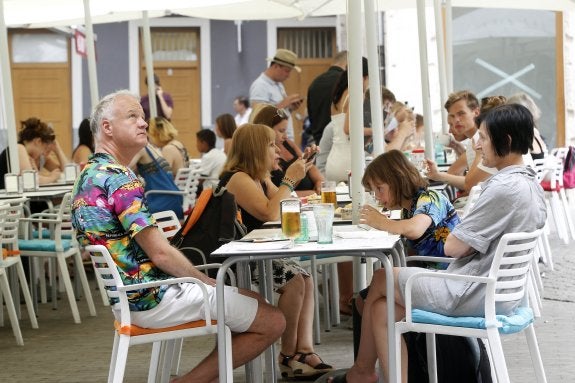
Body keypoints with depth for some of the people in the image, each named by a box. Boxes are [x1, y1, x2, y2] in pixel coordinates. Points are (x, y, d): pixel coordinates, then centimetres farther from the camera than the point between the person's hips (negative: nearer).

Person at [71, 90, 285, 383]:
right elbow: (160, 253, -22)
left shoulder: (89, 175, 13)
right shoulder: (118, 177, -18)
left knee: (254, 302, 20)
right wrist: (205, 281, -5)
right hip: (153, 298, -10)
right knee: (272, 322, -7)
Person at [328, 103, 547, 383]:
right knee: (383, 309, 9)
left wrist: (455, 235, 4)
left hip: (475, 296, -9)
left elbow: (453, 247, -19)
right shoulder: (531, 184, 8)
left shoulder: (504, 188, -22)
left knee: (381, 280, 11)